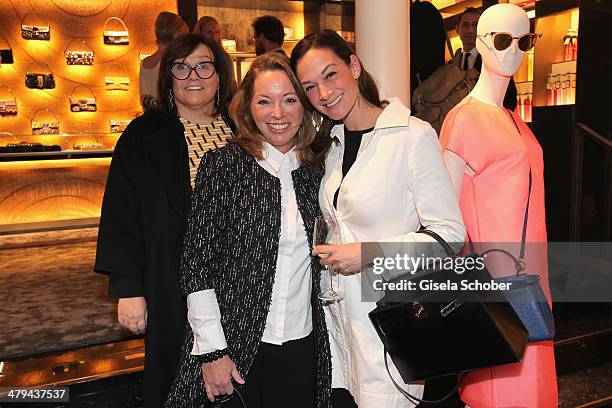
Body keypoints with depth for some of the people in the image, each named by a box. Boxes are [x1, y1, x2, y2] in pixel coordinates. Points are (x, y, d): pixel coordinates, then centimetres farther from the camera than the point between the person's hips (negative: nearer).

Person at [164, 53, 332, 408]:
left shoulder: (313, 172, 4)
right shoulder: (223, 165, -9)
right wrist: (212, 350, -12)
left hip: (302, 346, 4)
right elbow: (196, 263, -10)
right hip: (235, 344, -3)